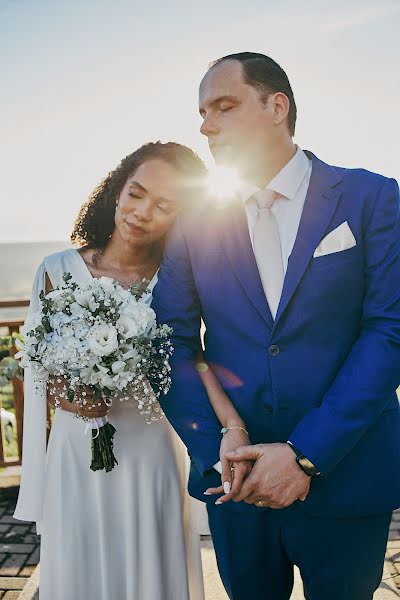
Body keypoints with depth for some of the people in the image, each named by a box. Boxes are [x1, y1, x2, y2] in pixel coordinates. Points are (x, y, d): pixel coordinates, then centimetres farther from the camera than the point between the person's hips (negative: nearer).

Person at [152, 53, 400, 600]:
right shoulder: (195, 223, 3)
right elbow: (173, 342, 0)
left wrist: (306, 453, -17)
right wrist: (214, 450, -14)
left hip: (347, 477, -1)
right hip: (237, 483, 2)